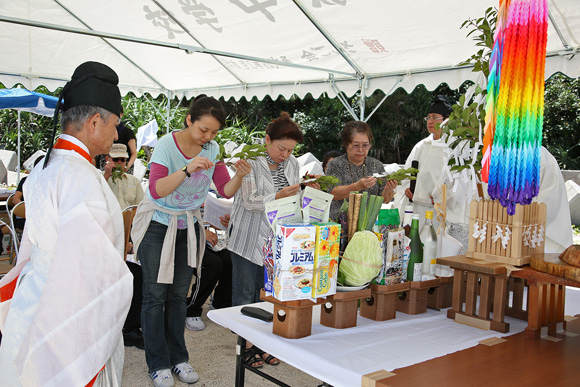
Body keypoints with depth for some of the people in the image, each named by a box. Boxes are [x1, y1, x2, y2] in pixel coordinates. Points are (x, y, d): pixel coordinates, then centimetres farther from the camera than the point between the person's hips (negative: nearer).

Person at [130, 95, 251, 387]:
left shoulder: (212, 149, -4)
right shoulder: (167, 145, -19)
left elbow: (226, 191, -4)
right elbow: (156, 190, -30)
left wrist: (239, 176, -25)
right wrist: (187, 170, -43)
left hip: (188, 227, 4)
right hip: (158, 225, -4)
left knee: (178, 294, 9)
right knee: (155, 295, -2)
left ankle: (178, 358, 21)